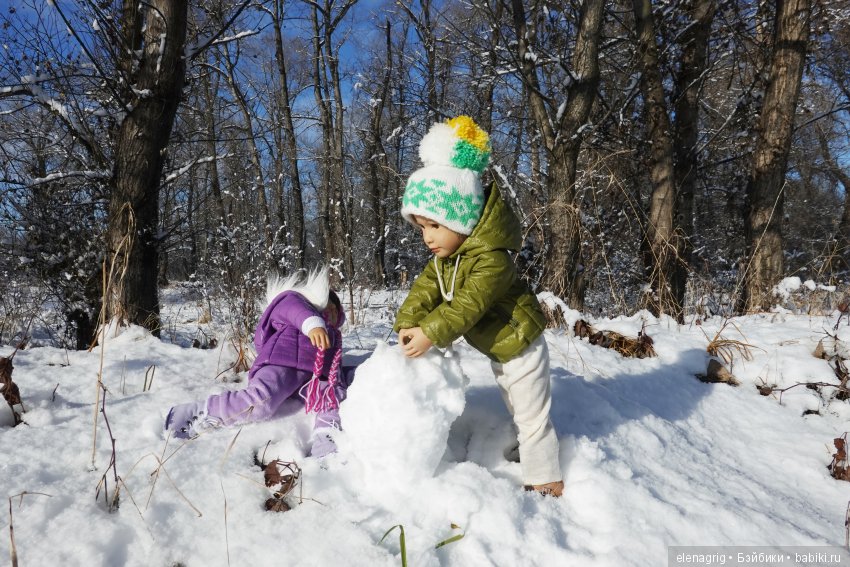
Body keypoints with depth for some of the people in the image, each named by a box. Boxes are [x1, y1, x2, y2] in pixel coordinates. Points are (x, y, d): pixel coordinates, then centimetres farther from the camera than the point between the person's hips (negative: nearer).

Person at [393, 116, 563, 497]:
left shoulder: (492, 257, -31)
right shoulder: (445, 255, -2)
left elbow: (468, 305, -36)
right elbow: (426, 288, -10)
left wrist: (431, 333, -39)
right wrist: (407, 324, -25)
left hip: (519, 346, -9)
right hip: (498, 349, 9)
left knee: (532, 415, 3)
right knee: (517, 411, 24)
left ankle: (545, 482, 17)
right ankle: (530, 454, 43)